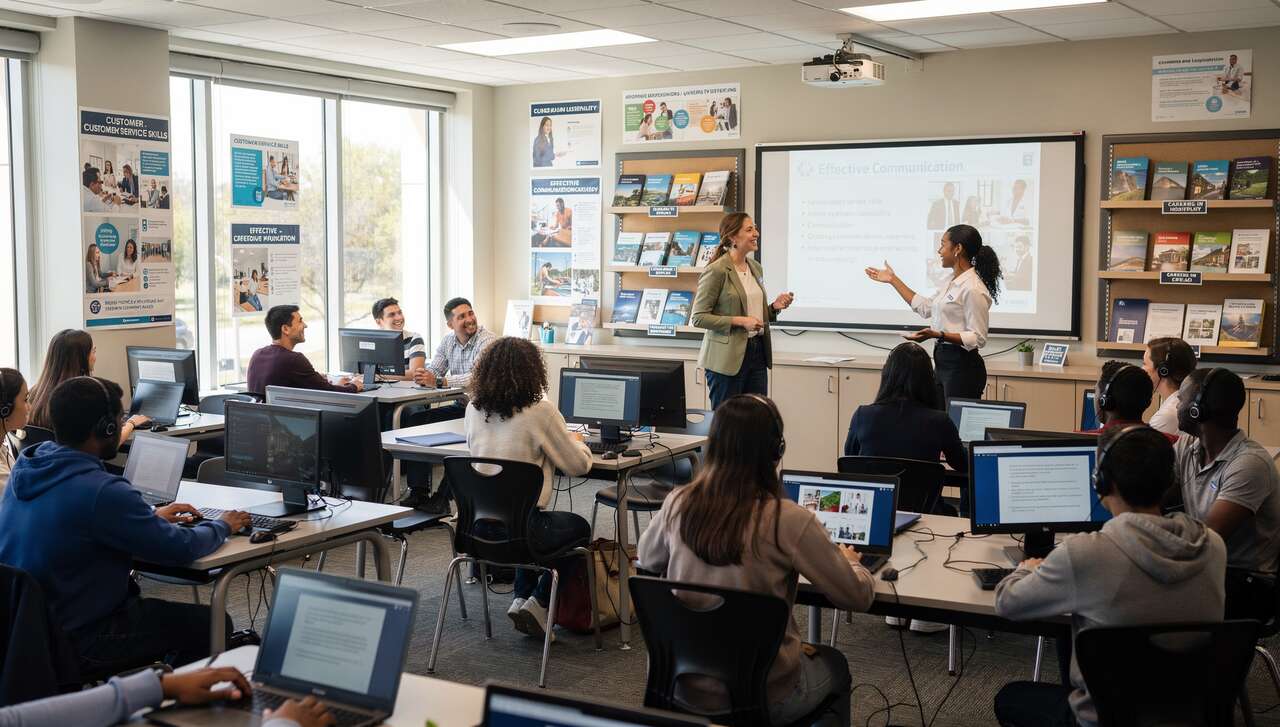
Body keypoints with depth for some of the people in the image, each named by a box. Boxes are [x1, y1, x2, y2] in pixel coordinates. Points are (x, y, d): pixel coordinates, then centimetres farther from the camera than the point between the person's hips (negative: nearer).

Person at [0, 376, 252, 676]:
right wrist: (223, 526, 2)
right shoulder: (102, 491, -27)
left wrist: (152, 517, 20)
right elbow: (180, 549, -18)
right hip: (74, 644, -9)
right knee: (213, 623, 1)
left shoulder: (25, 469, 1)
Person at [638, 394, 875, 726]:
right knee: (834, 663, 30)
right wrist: (849, 561, 11)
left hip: (683, 687, 4)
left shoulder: (678, 504, -10)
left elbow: (647, 558, 13)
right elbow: (858, 597, -9)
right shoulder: (789, 521, -22)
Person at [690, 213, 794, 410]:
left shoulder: (756, 268, 13)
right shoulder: (716, 271, -11)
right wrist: (740, 321, -19)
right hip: (727, 358, -7)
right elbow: (698, 317, -13)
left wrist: (775, 307, 3)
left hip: (758, 353, 7)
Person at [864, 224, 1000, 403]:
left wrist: (938, 335, -28)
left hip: (962, 366, -9)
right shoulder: (954, 282, 12)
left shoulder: (973, 289, -17)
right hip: (944, 362, 9)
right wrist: (893, 280, 24)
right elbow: (925, 307, 23)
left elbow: (978, 338, -18)